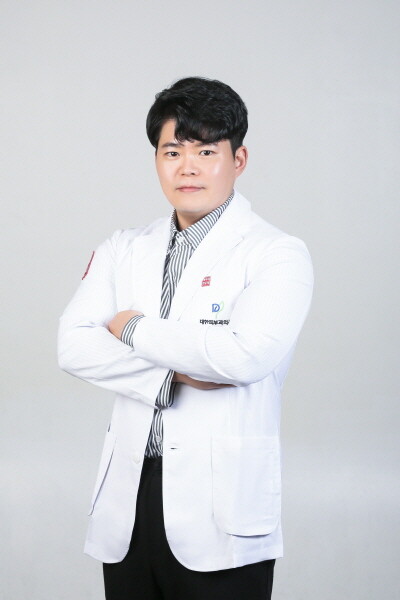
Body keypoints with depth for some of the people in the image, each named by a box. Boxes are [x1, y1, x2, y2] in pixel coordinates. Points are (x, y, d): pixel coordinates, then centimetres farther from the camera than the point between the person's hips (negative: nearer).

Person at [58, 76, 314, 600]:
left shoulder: (278, 255, -5)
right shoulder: (125, 249, 11)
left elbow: (248, 355, -21)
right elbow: (73, 345, 0)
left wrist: (136, 330, -9)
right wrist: (174, 374, -13)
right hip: (128, 501, 5)